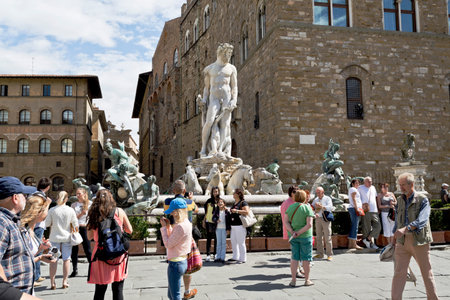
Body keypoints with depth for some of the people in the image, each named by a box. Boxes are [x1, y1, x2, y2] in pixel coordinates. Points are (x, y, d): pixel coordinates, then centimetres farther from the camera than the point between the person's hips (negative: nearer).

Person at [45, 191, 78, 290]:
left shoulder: (52, 210, -9)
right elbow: (75, 224, -3)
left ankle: (52, 282, 9)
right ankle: (65, 281, 12)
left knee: (54, 260, 7)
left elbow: (47, 224, -4)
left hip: (54, 237, 0)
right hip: (66, 237, 0)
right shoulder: (70, 210, -8)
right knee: (66, 259, 8)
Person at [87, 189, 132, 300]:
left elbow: (89, 237, 6)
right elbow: (130, 231, 8)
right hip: (118, 255, 0)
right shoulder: (119, 212, -2)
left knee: (100, 291, 11)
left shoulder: (94, 214, -1)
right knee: (118, 290, 8)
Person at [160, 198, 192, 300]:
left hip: (176, 264, -10)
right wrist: (168, 226, 6)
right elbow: (173, 240, 15)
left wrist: (164, 227, -10)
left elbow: (168, 244, -16)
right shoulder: (186, 223, 7)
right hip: (183, 261, 10)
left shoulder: (180, 226, -24)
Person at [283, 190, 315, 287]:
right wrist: (299, 233, -15)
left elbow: (286, 222, -5)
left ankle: (293, 280, 13)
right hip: (305, 236, -4)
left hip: (292, 236, 4)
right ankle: (307, 280, 17)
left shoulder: (290, 207, 1)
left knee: (294, 258, 11)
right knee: (306, 258, 8)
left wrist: (292, 232, -13)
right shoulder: (307, 208, -11)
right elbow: (309, 224, -19)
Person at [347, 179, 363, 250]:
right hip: (354, 208, -10)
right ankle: (354, 244, -13)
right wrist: (357, 209, -18)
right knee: (355, 226, -11)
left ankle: (350, 244, 8)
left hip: (351, 208, 10)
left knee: (353, 226, 8)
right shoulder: (353, 189, -5)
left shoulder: (351, 189, 24)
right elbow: (354, 199, -13)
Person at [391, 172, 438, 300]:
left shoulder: (423, 200, -6)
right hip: (402, 241, 4)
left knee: (427, 272, 9)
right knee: (399, 272, 1)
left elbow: (422, 220, -21)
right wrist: (395, 237, 17)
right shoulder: (399, 200, 10)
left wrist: (405, 229, -34)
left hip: (419, 241, -4)